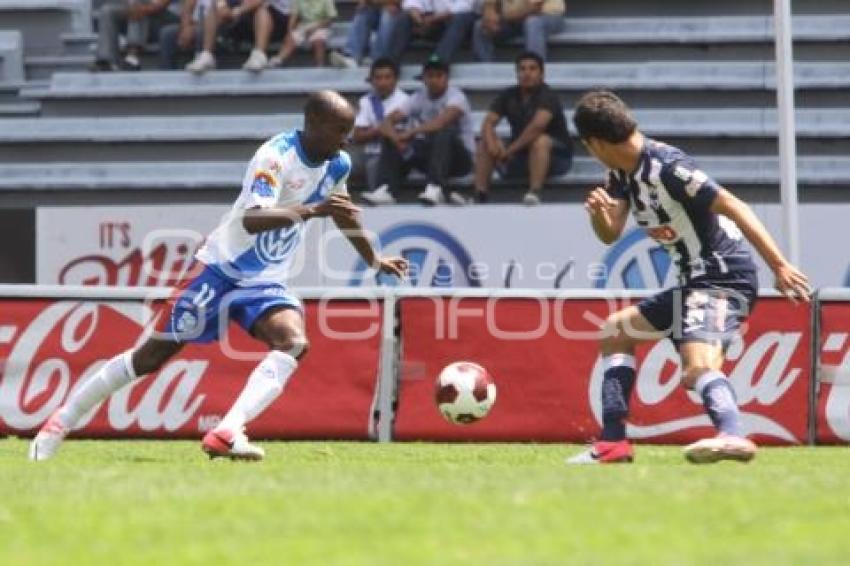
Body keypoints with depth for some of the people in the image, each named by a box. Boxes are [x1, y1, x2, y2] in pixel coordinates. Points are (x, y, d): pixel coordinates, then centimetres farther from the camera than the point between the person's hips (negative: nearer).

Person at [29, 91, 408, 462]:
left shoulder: (337, 166, 3)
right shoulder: (276, 155, -22)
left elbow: (342, 212, 26)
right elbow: (252, 219, -38)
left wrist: (375, 261, 38)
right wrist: (312, 210, -50)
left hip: (265, 283, 6)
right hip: (221, 268, -6)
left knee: (294, 341, -25)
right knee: (154, 355, 0)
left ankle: (226, 434, -37)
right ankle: (61, 421, 16)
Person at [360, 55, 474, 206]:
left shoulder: (456, 97, -15)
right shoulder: (418, 97, 1)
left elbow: (442, 122, -35)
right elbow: (388, 122, -6)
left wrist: (410, 133, -39)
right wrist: (396, 138, -28)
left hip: (460, 158, -5)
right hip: (430, 156, 5)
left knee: (444, 133, -36)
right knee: (390, 141, -12)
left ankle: (435, 187, -47)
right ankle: (386, 190, -27)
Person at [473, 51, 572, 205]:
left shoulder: (547, 96, -16)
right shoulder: (508, 96, 2)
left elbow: (538, 125, -33)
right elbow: (488, 122, -6)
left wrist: (510, 149, -29)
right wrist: (491, 141, -29)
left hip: (556, 155, -6)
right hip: (521, 157, 6)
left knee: (541, 140, -37)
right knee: (484, 144, -12)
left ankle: (534, 194, -47)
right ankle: (480, 197, -24)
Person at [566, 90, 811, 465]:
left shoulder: (666, 166, -21)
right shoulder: (621, 172, 8)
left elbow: (733, 207, -23)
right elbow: (610, 235, 11)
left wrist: (779, 265, -26)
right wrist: (598, 212, -13)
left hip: (724, 278, -11)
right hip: (694, 281, 11)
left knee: (698, 366, -35)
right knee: (614, 332, 22)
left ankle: (732, 436, -59)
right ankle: (613, 444, 18)